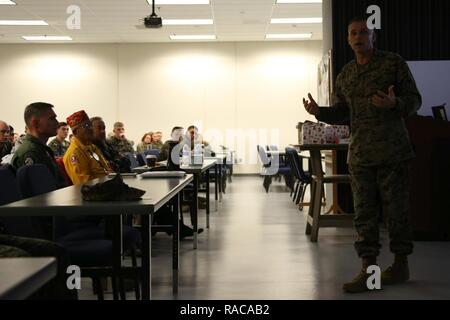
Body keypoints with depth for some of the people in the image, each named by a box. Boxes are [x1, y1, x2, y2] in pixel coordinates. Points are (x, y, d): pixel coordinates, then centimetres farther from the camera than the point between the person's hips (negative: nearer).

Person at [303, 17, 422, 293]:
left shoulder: (394, 63, 0)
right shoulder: (345, 75, 14)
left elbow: (415, 101, -1)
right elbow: (340, 113, 19)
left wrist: (394, 103, -22)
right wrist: (319, 112, 0)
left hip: (392, 152, -4)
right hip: (360, 154, 4)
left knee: (396, 210, 2)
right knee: (364, 213, 3)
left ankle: (401, 265, 15)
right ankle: (369, 270, 7)